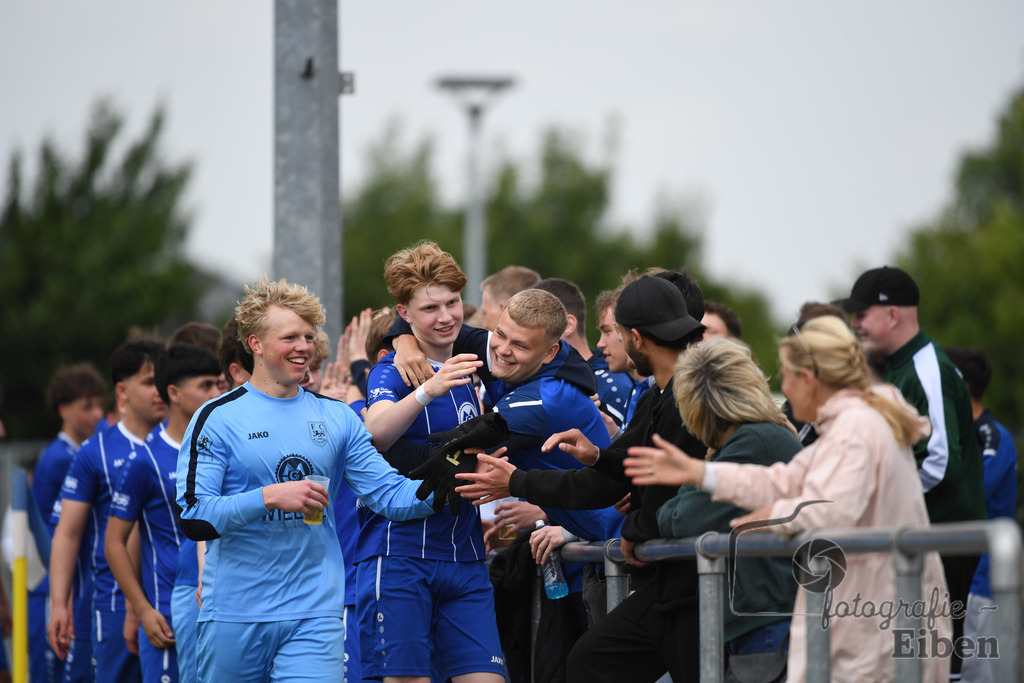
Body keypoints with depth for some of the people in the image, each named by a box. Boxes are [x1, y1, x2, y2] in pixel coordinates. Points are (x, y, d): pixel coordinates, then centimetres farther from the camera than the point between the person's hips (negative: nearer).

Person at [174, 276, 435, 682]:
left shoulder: (337, 419, 11)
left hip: (314, 618, 2)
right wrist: (270, 496, -19)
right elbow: (192, 518, -10)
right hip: (234, 615, -2)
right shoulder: (218, 418, -1)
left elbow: (388, 494, 7)